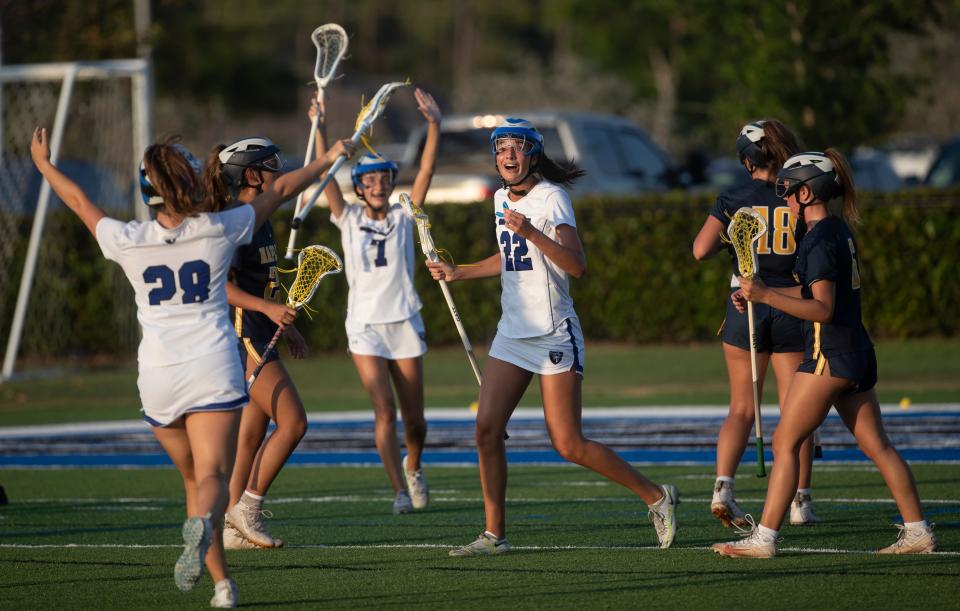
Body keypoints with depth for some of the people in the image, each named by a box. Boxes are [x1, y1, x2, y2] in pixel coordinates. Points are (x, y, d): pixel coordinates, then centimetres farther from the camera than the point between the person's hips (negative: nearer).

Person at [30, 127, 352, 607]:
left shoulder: (127, 242, -1)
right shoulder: (220, 230, -2)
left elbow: (78, 199, 17)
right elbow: (281, 190, 13)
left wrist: (44, 164, 35)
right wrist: (329, 159, 27)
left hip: (158, 378, 2)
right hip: (214, 370, -2)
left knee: (194, 477, 17)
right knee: (212, 477, -10)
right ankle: (201, 525, -44)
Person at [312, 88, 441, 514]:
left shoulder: (403, 217, 3)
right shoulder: (349, 220, 2)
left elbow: (426, 171, -7)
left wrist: (434, 126, -18)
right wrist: (319, 130, -21)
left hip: (405, 323, 1)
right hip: (365, 326, -1)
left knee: (414, 418, 6)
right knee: (384, 412, -14)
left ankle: (413, 467, 35)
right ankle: (400, 491, -12)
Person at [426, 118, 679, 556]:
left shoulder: (551, 198, -12)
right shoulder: (501, 199, 11)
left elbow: (577, 265, -25)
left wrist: (531, 232, -36)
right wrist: (457, 273, 28)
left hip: (554, 335, -7)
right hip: (512, 334, 7)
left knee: (568, 445, -8)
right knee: (486, 428, -6)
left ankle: (656, 497, 8)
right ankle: (494, 534, 2)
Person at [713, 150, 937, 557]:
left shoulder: (819, 240, -15)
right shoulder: (840, 231, 13)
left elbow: (823, 309, -21)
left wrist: (766, 295, -26)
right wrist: (758, 296, 18)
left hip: (830, 355, -9)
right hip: (858, 352, 9)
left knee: (785, 443, -4)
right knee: (876, 445, 11)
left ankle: (764, 539, -4)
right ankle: (918, 532, 10)